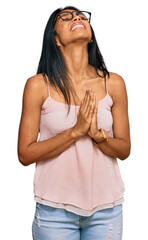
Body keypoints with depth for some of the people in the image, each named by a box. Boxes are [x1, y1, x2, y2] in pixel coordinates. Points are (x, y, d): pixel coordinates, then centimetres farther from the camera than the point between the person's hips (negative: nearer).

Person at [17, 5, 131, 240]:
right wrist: (76, 131, -19)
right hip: (55, 209, -2)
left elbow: (124, 150, 3)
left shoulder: (113, 83, -1)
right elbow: (25, 154, -8)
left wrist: (98, 134, -18)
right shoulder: (38, 85, -7)